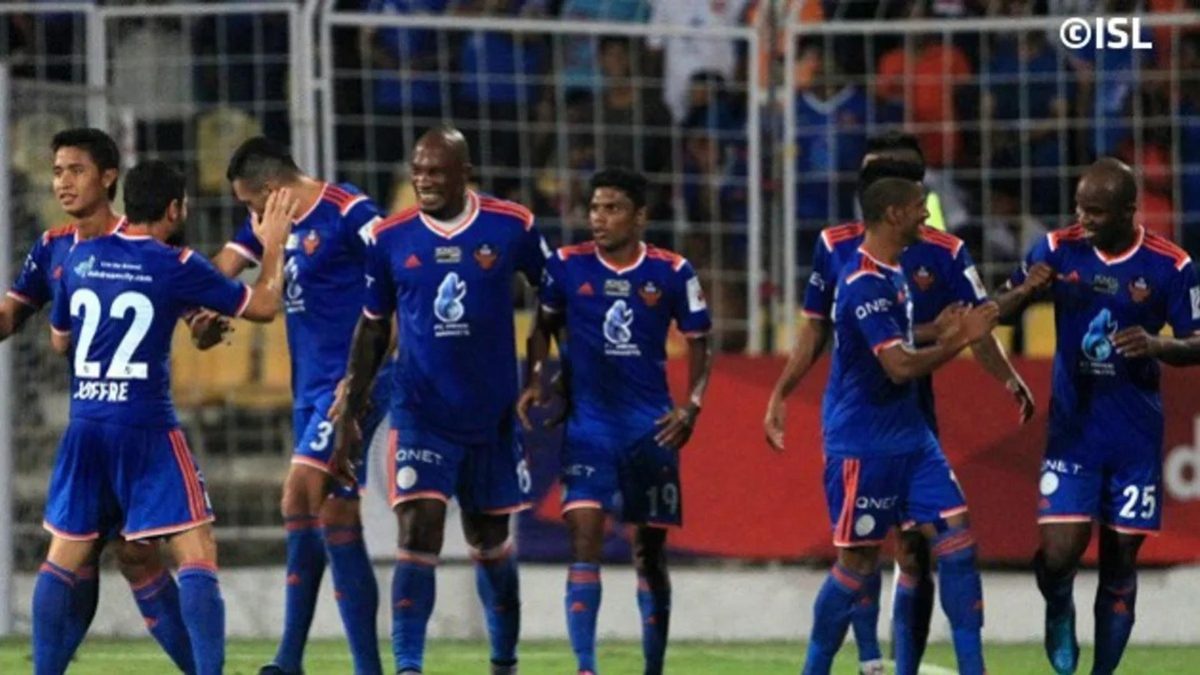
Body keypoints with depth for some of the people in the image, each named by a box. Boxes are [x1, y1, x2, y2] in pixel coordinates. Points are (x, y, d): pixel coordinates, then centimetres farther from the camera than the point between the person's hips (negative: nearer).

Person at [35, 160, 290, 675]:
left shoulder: (80, 259, 7)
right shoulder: (175, 267, -6)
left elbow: (60, 340, 20)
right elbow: (262, 306, 3)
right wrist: (273, 247, 19)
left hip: (84, 425, 5)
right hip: (146, 427, -5)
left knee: (63, 558, 13)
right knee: (196, 552, -4)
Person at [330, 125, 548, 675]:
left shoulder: (512, 227, -6)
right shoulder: (390, 238, -3)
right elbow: (372, 329, 5)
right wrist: (349, 415, 2)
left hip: (493, 416, 1)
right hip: (421, 416, -1)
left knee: (490, 541, 15)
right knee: (418, 533, -16)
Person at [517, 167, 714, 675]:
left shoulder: (672, 273, -2)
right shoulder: (567, 266, -2)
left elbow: (698, 342, 7)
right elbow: (544, 327, 12)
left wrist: (692, 405, -6)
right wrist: (535, 381, -3)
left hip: (651, 426, 1)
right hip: (588, 424, -1)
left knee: (650, 550, 9)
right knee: (584, 535, -16)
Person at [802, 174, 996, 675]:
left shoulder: (891, 274, 12)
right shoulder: (865, 283, -20)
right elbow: (900, 366, -25)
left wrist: (941, 334, 5)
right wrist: (959, 340, -17)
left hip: (908, 436, 9)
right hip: (863, 443, -9)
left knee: (956, 540, -1)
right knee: (858, 561, -1)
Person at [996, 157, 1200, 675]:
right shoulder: (1058, 249, -4)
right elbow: (999, 313, 5)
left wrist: (1158, 346, -23)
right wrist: (1026, 290, -18)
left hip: (1136, 436, 0)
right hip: (1073, 429, 0)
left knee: (1120, 558, 4)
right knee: (1061, 550, -13)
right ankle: (1059, 609, 22)